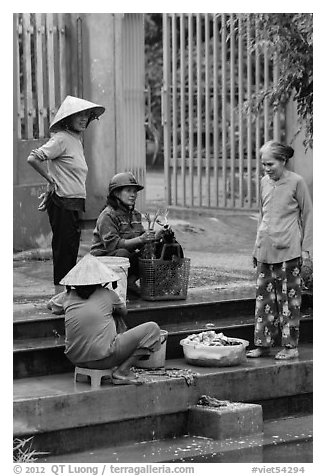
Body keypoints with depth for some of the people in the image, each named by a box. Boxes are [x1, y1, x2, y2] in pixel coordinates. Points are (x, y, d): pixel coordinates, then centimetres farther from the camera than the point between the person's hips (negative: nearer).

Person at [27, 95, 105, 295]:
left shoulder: (77, 139, 16)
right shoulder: (61, 139, -13)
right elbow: (33, 158, -20)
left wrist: (51, 191, 15)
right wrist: (52, 181, -12)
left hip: (74, 204, 9)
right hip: (63, 203, -9)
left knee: (71, 249, 12)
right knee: (64, 249, -7)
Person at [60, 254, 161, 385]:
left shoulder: (69, 297, 8)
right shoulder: (107, 294, 1)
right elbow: (123, 311, 20)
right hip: (102, 358, -6)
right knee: (152, 329, 4)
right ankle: (121, 371, -1)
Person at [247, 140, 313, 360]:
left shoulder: (296, 182, -6)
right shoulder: (264, 182, 10)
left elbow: (307, 215, -2)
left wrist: (306, 248, -4)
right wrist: (257, 247, 17)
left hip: (289, 250, -5)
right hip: (265, 249, 5)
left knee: (289, 297, -1)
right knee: (264, 296, 6)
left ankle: (290, 346, 5)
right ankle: (263, 344, 12)